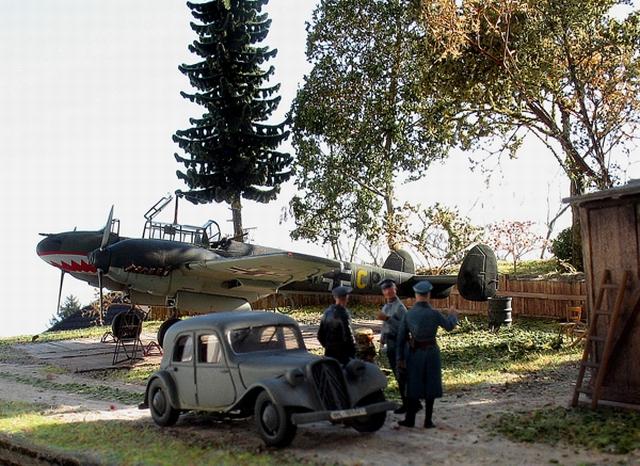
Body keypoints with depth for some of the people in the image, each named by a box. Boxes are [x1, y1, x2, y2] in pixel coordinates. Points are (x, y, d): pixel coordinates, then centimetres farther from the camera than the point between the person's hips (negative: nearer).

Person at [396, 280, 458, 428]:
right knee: (430, 386, 8)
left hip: (414, 353, 2)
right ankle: (428, 420, 10)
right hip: (431, 352, -1)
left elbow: (401, 337, -1)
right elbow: (449, 326, 6)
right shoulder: (434, 313, -12)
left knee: (413, 385, 11)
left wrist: (400, 358, 8)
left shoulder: (408, 314, -6)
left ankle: (410, 419, 14)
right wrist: (453, 315, 27)